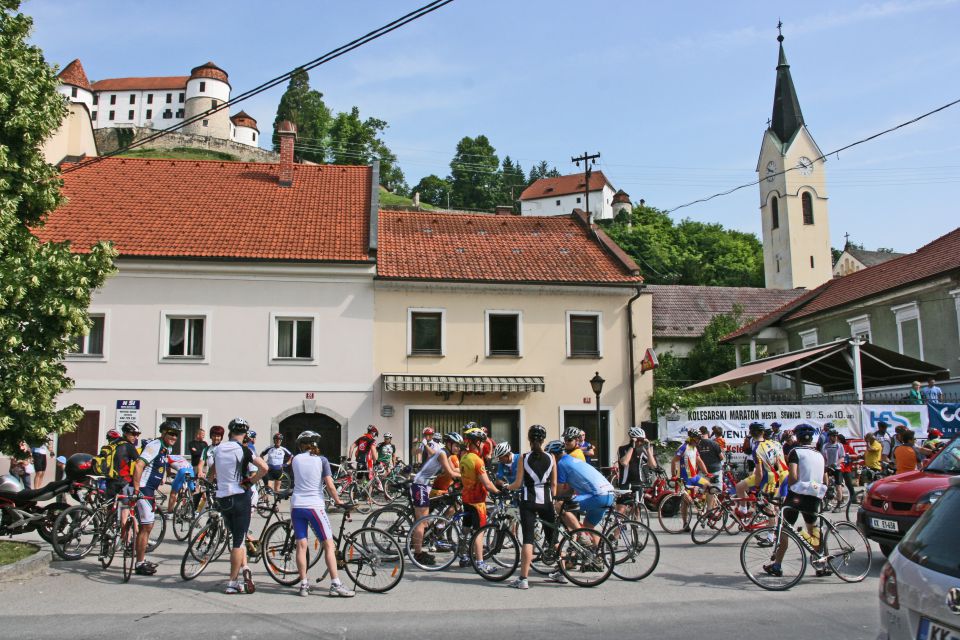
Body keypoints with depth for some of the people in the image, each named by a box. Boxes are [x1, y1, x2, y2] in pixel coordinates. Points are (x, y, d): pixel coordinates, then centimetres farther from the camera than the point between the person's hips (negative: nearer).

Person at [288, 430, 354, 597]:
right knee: (329, 545, 0)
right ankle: (335, 585, -5)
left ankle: (303, 584, 9)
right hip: (314, 506, -4)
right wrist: (338, 501, 6)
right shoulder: (321, 460, -2)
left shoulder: (295, 459, 7)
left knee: (301, 545, 8)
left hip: (296, 505, 4)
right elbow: (330, 485, -8)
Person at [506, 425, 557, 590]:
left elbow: (518, 483, -4)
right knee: (553, 538, 16)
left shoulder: (524, 458, -4)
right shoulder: (551, 458, 1)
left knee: (528, 539, -3)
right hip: (546, 501, 2)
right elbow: (554, 484, 4)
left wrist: (505, 488, 14)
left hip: (528, 502, -2)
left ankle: (523, 579, -6)